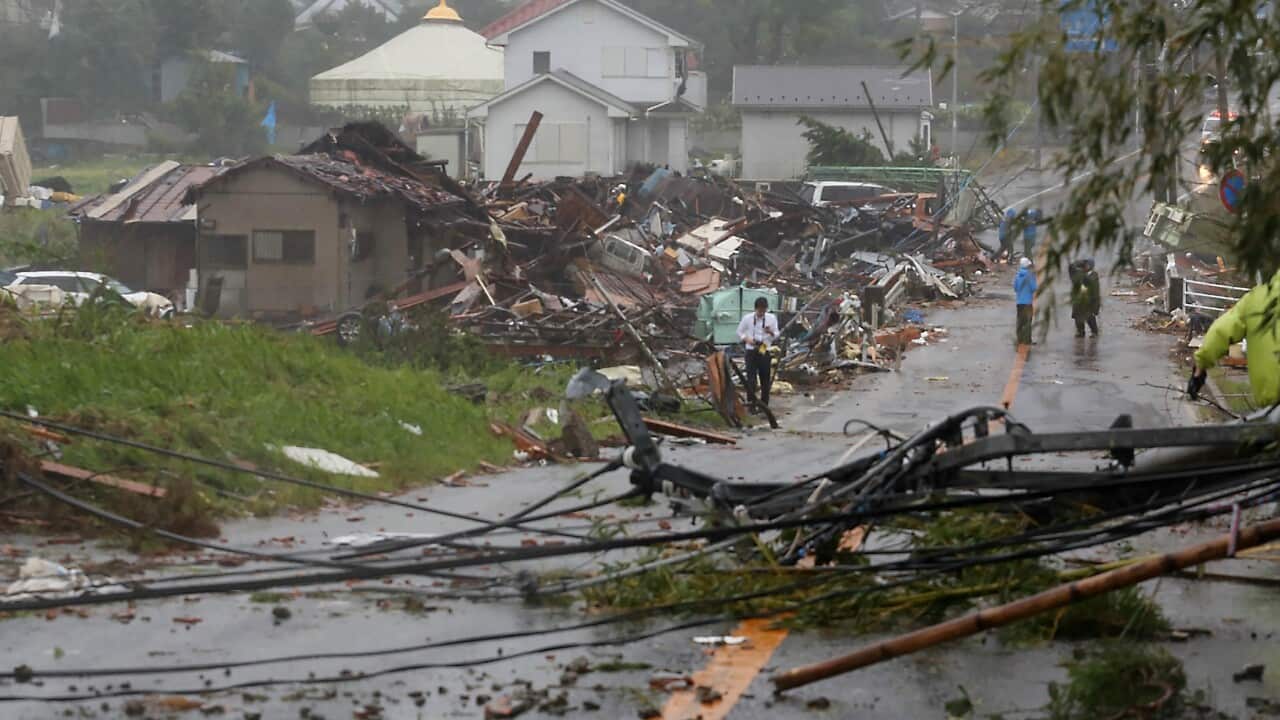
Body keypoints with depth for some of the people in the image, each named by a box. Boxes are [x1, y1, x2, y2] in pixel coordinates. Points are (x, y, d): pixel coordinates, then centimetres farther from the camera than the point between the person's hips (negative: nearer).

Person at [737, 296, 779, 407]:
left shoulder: (771, 318, 1)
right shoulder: (747, 318, -4)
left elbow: (776, 335, 4)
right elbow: (739, 332, 7)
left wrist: (770, 332, -18)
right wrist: (746, 339, -12)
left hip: (765, 352, 2)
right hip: (751, 352, -2)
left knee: (765, 379, 7)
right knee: (751, 379, -7)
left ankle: (764, 405, 18)